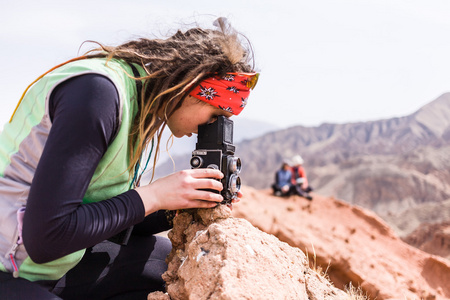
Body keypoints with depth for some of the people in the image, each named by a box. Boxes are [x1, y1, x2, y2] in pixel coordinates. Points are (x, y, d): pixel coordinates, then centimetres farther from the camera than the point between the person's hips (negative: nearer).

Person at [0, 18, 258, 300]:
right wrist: (153, 196, -20)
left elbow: (114, 226, 10)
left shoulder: (148, 111, 4)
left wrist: (178, 208, -4)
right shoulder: (98, 89, -23)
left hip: (61, 263, 9)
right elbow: (45, 237, -26)